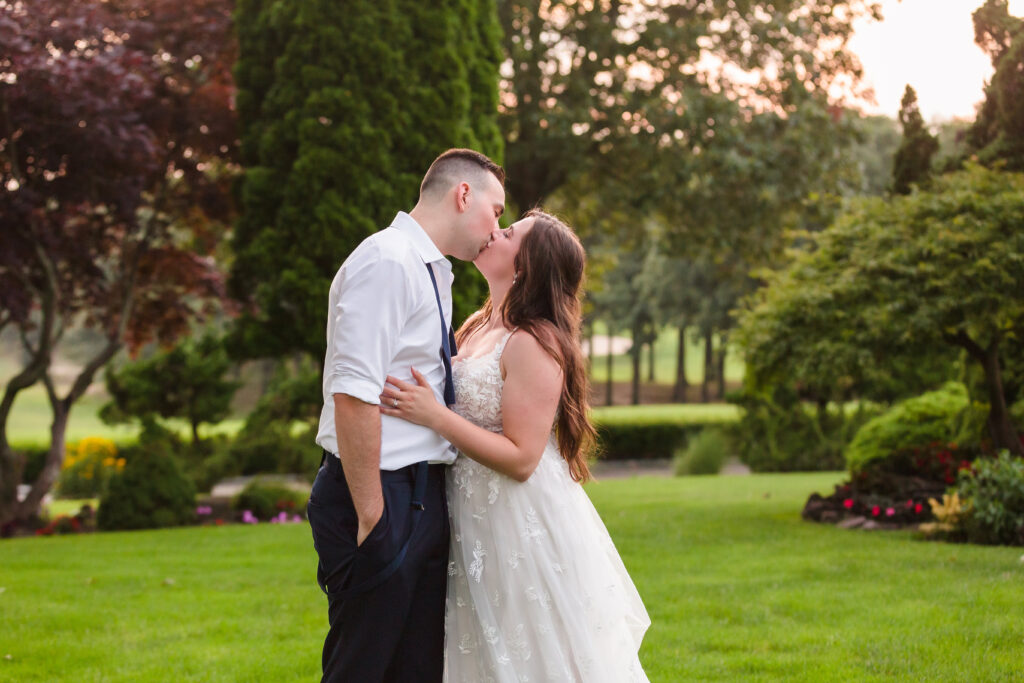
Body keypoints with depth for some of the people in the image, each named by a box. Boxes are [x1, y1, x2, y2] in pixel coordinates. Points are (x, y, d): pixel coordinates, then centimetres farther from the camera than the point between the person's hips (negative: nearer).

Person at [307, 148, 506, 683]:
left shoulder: (430, 274, 17)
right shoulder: (386, 262, -14)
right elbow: (353, 397, -22)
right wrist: (371, 519, -21)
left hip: (424, 497, 10)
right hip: (384, 498, -10)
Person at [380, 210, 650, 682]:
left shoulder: (534, 343, -18)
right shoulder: (478, 328, 8)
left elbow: (521, 458, -22)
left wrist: (434, 416, -25)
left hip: (524, 523, -8)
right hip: (477, 521, 8)